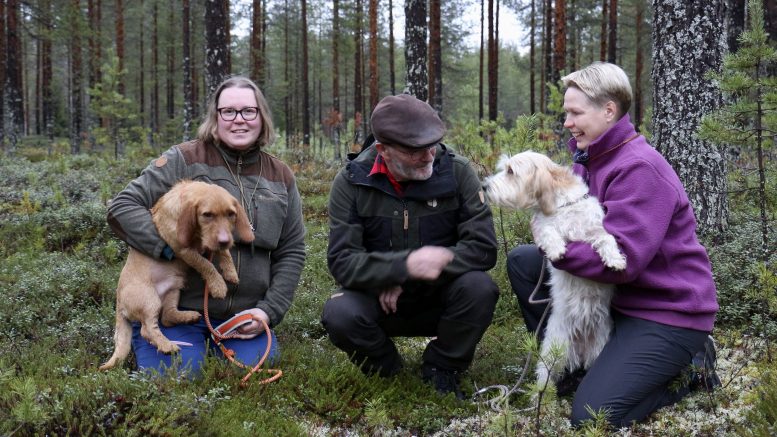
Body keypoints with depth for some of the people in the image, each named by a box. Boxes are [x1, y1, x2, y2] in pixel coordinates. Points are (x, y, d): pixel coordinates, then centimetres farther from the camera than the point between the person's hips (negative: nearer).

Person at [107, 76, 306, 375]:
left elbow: (291, 253, 10)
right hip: (179, 308, -3)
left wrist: (269, 311, -2)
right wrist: (172, 249, -22)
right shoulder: (185, 160, -5)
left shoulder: (281, 177, 8)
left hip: (245, 314, 3)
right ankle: (143, 335, 15)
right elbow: (122, 208, -9)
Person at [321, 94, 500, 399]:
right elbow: (342, 262, -18)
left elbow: (482, 248, -17)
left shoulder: (456, 171, -12)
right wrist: (405, 265, -35)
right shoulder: (351, 182, -12)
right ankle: (386, 371, 3)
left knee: (479, 288, -30)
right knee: (339, 314, -31)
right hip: (380, 299, 0)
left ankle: (442, 368, -1)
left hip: (439, 297, 1)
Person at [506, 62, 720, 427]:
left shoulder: (641, 169, -22)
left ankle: (693, 364, 3)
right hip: (614, 297, 9)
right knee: (522, 260, 2)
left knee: (592, 416, -19)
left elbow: (622, 260, -29)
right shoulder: (589, 158, 8)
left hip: (667, 311, -9)